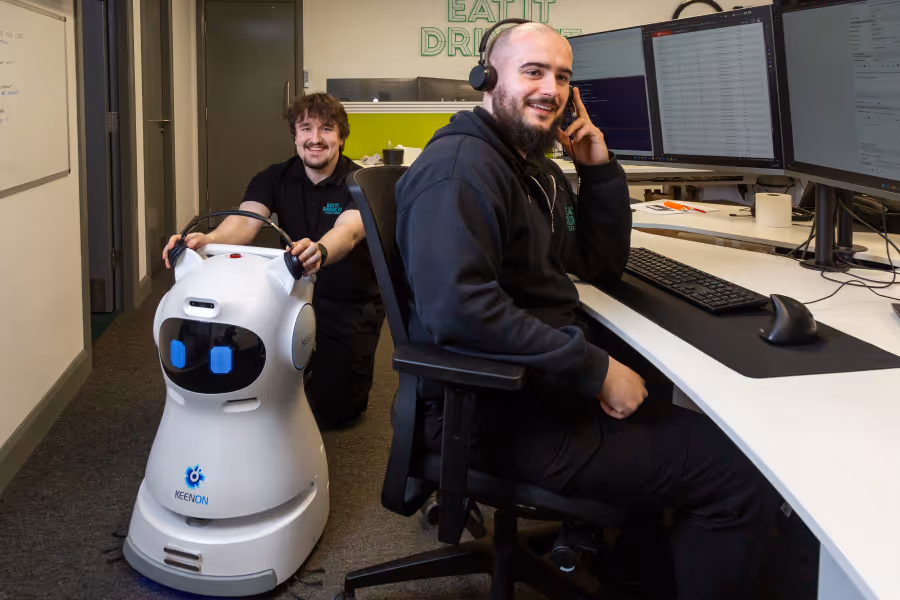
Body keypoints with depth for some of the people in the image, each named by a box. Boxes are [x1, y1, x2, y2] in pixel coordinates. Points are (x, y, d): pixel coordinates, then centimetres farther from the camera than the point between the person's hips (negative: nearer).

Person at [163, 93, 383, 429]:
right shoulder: (275, 179, -5)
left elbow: (349, 231, -38)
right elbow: (245, 221, -23)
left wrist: (319, 251, -62)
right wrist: (207, 240, -47)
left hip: (351, 306, -3)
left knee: (332, 411, -8)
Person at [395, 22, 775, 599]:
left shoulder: (537, 167, 15)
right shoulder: (460, 164, -17)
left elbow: (603, 263, 20)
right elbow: (457, 306, -31)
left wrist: (599, 168, 5)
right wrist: (595, 370, -25)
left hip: (547, 379, 10)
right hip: (497, 410, -10)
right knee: (738, 479, -10)